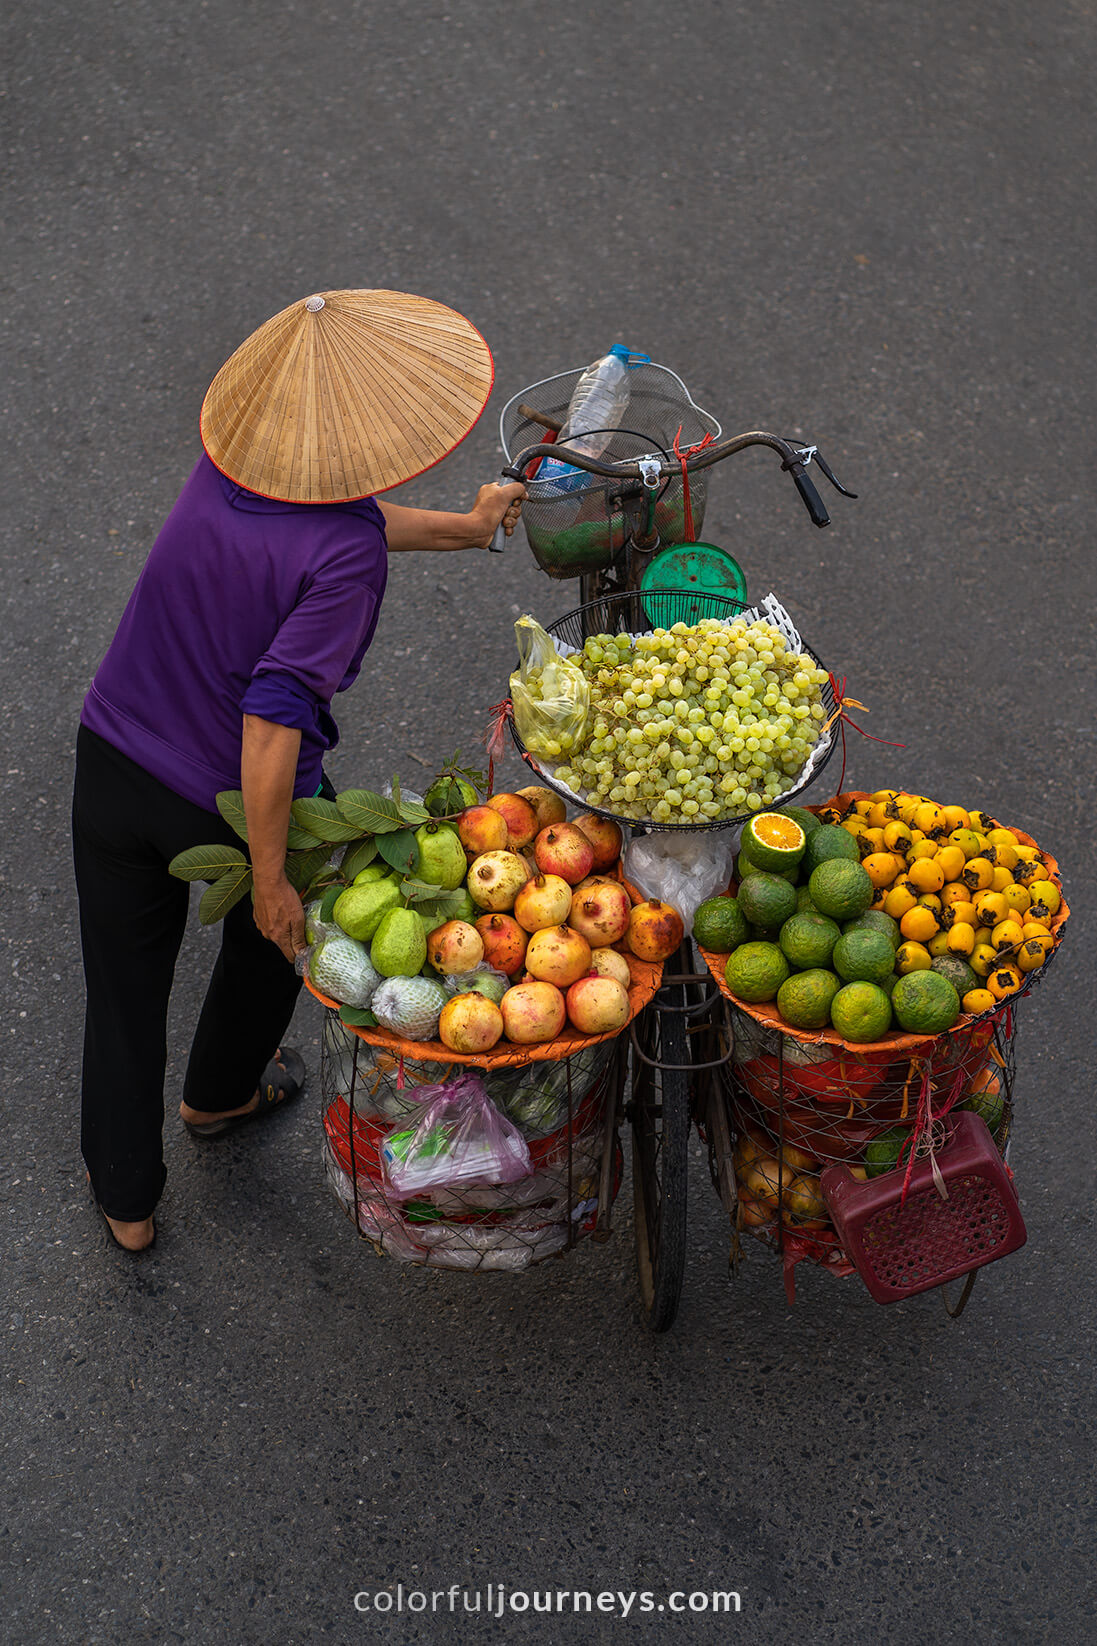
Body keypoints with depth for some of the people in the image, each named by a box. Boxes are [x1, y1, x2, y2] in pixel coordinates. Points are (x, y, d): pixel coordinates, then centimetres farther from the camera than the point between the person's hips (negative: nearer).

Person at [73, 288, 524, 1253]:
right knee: (273, 932, 30)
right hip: (230, 806, -5)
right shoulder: (346, 556, -28)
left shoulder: (228, 461, -7)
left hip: (113, 767, 5)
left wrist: (461, 530, 27)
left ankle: (125, 1201, 36)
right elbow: (273, 720, -32)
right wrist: (270, 877, -22)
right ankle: (221, 1093, 56)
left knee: (124, 988, 20)